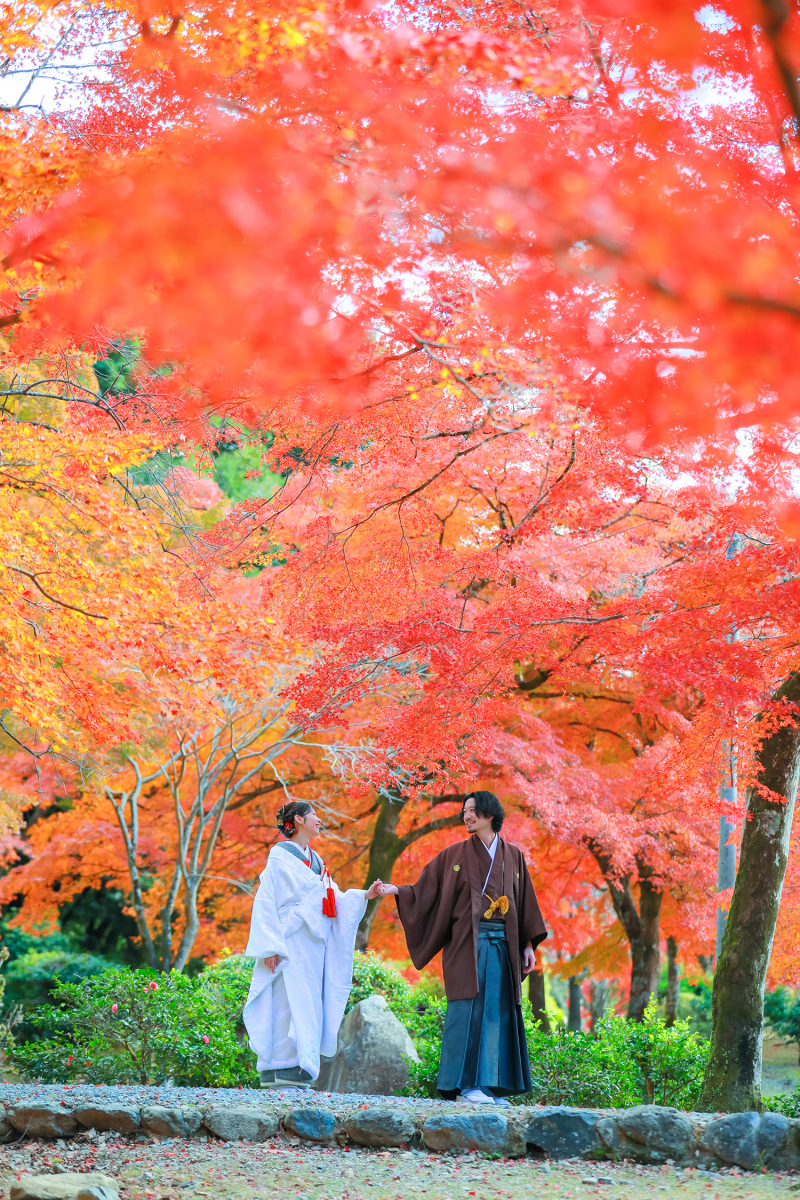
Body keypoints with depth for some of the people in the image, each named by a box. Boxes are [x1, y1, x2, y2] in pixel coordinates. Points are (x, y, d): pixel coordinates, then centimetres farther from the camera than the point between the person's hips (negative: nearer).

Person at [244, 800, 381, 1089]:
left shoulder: (314, 860, 19)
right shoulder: (280, 857, -3)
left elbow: (333, 901, 16)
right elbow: (266, 903, -9)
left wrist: (364, 895, 1)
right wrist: (270, 947, -17)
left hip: (314, 944, 8)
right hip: (291, 943, -8)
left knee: (309, 1005, 3)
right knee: (287, 1001, -12)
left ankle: (300, 1070, 4)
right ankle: (277, 1069, -11)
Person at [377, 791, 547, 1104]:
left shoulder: (512, 856, 13)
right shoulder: (455, 854, 7)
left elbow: (524, 903, 13)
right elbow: (426, 888, 4)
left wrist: (528, 944, 8)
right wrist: (397, 890, -12)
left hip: (502, 944, 3)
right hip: (467, 943, -3)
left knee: (496, 1011, 1)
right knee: (470, 1008, -10)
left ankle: (490, 1084, 4)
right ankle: (466, 1083, -9)